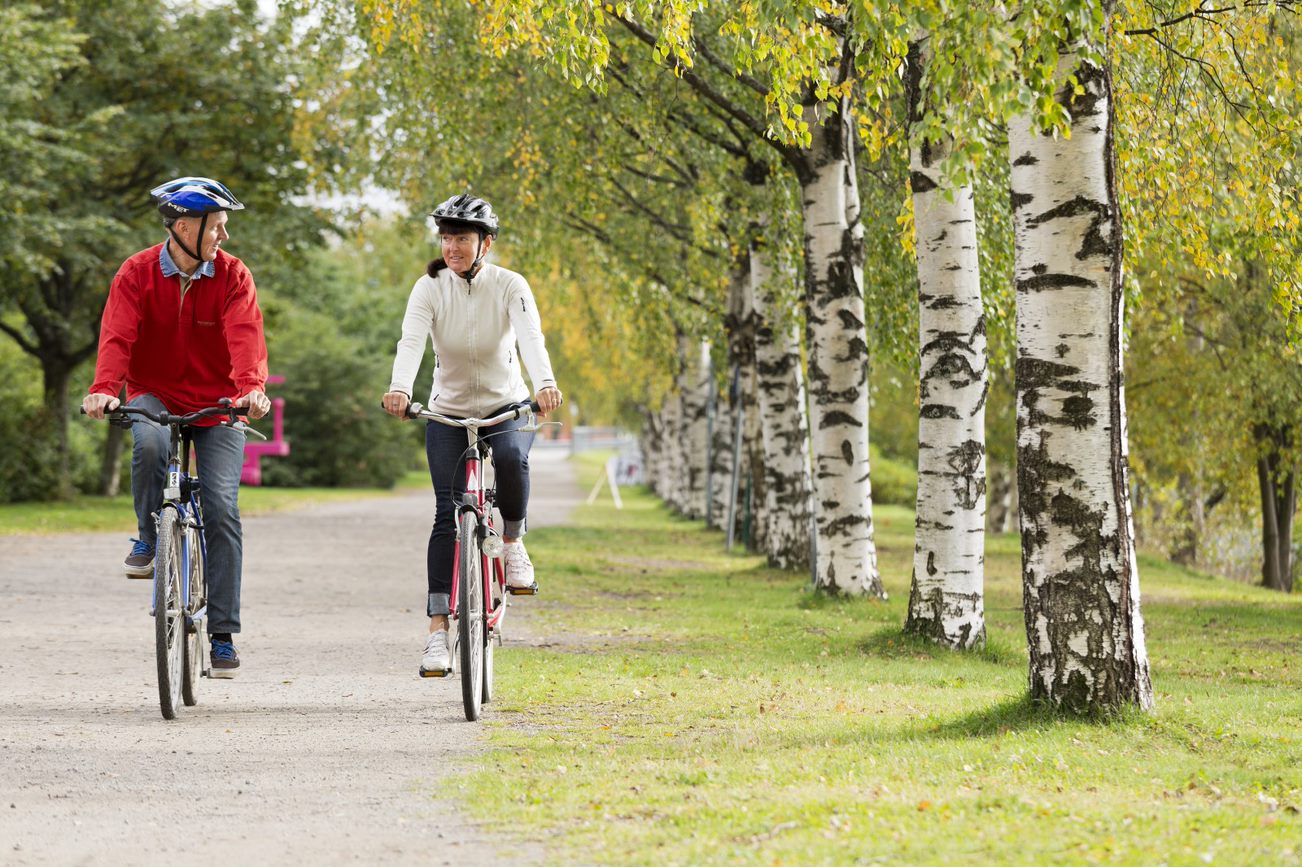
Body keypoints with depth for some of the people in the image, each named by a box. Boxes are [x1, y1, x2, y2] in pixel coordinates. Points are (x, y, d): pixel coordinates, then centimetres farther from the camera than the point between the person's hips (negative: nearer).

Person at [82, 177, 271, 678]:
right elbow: (118, 335, -19)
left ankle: (222, 634, -4)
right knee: (150, 444, -36)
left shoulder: (232, 275, -7)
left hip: (216, 405, 1)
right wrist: (104, 388, -38)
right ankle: (148, 538, -8)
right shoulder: (137, 274, -8)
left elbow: (244, 335, -21)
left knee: (221, 507, -11)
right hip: (155, 396, -1)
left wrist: (251, 388, -40)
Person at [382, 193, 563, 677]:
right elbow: (411, 341, -25)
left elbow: (530, 336, -28)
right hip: (448, 412, 1)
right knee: (448, 513, -12)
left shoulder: (509, 286, -11)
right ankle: (438, 628, -11)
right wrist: (400, 389, -46)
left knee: (510, 458, -35)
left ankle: (513, 540, -6)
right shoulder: (430, 288, -10)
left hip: (507, 407, -1)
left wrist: (545, 383, -49)